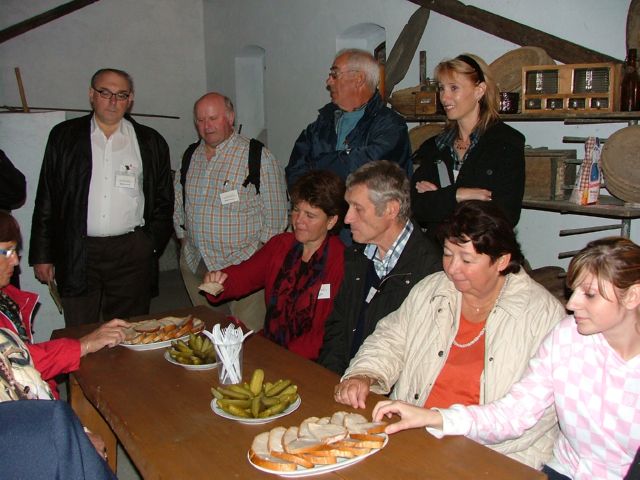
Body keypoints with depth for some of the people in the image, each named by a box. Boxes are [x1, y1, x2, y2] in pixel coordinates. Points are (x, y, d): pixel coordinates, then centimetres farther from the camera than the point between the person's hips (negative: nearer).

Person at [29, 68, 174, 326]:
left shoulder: (151, 142, 8)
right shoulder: (64, 136, 8)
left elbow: (163, 201, 11)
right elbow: (46, 200, 8)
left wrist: (152, 244, 2)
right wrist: (42, 255, 4)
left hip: (132, 255, 0)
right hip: (77, 254, 0)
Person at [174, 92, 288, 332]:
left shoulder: (258, 157, -6)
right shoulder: (189, 157, 10)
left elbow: (275, 214, -6)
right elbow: (178, 206, 20)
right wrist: (184, 242, 13)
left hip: (243, 266, -5)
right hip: (194, 265, 5)